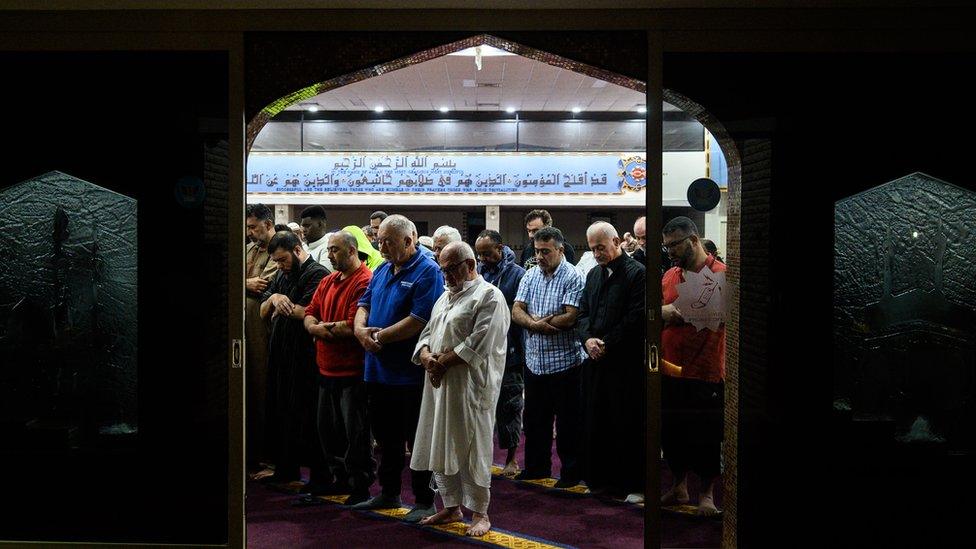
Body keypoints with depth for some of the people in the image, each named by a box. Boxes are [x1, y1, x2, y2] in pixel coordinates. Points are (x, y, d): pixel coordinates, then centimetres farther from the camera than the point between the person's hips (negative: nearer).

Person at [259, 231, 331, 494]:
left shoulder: (317, 274, -11)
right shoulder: (281, 276, 17)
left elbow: (308, 313, -22)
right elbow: (263, 311, 16)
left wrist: (284, 304, -4)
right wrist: (274, 298, -5)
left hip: (306, 359, -9)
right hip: (280, 354, 9)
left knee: (307, 417, -4)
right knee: (282, 413, 14)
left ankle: (320, 474, 5)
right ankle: (286, 468, 26)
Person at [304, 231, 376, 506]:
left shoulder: (365, 282, -16)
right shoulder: (328, 282, 13)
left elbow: (354, 326, -22)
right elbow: (310, 315, 9)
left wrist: (325, 327, -7)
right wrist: (328, 329, -13)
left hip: (352, 372, -9)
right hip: (327, 369, 9)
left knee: (355, 432, 1)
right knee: (327, 428, 17)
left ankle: (361, 485, 14)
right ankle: (339, 478, 32)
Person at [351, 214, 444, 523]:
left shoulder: (427, 272, -12)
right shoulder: (382, 271, 13)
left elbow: (420, 320, -21)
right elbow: (364, 304, 14)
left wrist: (380, 336, -16)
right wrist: (361, 329, -8)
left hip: (410, 374, -8)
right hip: (378, 371, 8)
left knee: (418, 440, 3)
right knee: (385, 437, 18)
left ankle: (424, 501, 13)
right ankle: (388, 494, 32)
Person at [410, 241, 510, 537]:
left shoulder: (489, 296, -8)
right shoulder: (445, 296, 19)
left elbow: (479, 343, -17)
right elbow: (428, 333, 16)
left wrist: (442, 361, -15)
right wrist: (426, 356, -5)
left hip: (470, 387, -8)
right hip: (439, 384, 8)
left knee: (471, 449, -3)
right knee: (440, 446, 11)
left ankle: (480, 512, 9)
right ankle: (451, 507, 24)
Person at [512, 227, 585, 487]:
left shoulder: (572, 277, -10)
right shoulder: (530, 275, 8)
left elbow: (570, 318, -20)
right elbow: (516, 311, 1)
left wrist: (534, 321, -11)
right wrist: (535, 323, -20)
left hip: (564, 361, -6)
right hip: (534, 360, 6)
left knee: (567, 421, 5)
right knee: (534, 418, 16)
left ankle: (571, 472, 17)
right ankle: (536, 466, 30)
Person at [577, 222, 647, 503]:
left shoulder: (637, 273, -7)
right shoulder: (593, 274, 16)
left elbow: (637, 319, -13)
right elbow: (583, 312, 14)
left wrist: (606, 344, -13)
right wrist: (588, 339, -5)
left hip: (626, 362, -7)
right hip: (595, 362, 7)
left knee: (627, 424, -1)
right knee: (595, 422, 11)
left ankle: (634, 485, 9)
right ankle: (599, 479, 22)